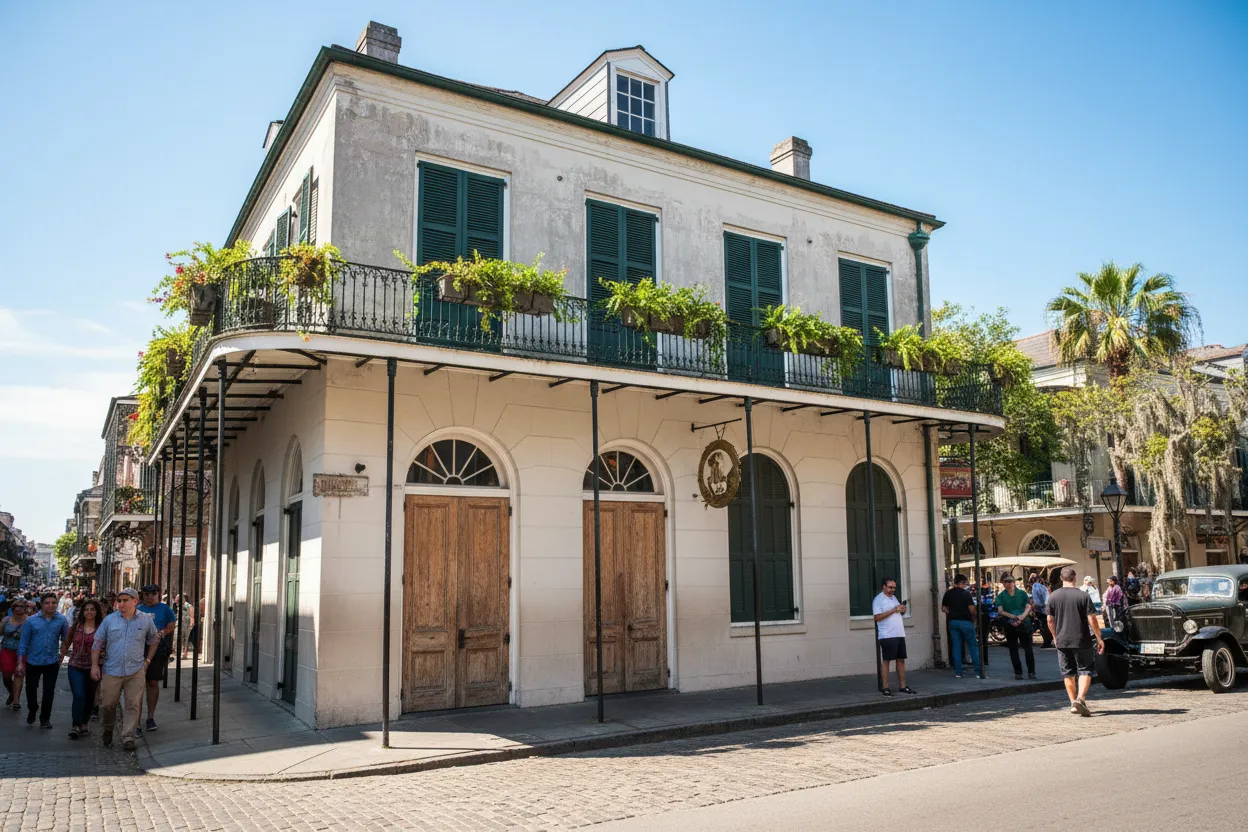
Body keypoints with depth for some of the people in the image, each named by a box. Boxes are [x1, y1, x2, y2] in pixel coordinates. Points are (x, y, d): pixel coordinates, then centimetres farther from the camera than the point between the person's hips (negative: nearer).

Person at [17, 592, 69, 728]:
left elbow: (66, 639, 4)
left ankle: (45, 718, 21)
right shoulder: (31, 621, -6)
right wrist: (20, 662, -6)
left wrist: (63, 655, 2)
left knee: (49, 692, 5)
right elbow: (24, 642, -4)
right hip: (33, 662, 1)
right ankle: (32, 710, 43)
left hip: (52, 663, -1)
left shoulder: (61, 620, -5)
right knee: (31, 689, 15)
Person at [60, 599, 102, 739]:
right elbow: (66, 645, 12)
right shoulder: (75, 626, 2)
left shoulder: (101, 628, -3)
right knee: (79, 696, -13)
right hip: (76, 666, 0)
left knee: (90, 697, 12)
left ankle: (84, 723, 30)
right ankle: (76, 726, -10)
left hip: (93, 668, 0)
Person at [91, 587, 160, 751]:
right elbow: (97, 643, 5)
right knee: (107, 704, 9)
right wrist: (94, 665, -2)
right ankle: (108, 729, 34)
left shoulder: (145, 620, 2)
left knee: (134, 705, -4)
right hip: (111, 670, 1)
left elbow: (154, 640, 15)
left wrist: (147, 660, 9)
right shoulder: (109, 619, 2)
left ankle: (128, 736, 3)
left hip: (136, 671, 0)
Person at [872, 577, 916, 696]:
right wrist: (893, 610, -19)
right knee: (886, 661, -4)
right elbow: (877, 617, -17)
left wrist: (902, 610, 4)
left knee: (901, 660, 8)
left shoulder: (894, 597, 18)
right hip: (887, 636, -8)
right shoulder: (878, 599, -7)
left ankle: (902, 686, 15)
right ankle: (885, 687, -1)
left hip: (900, 634, 8)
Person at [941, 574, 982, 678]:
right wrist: (973, 620, 0)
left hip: (953, 622, 4)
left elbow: (943, 608, 10)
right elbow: (972, 609, -14)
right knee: (973, 646, 4)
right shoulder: (965, 594, -8)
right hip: (966, 622, -4)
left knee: (956, 647, 7)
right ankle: (978, 672, 2)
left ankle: (958, 672, 5)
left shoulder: (948, 593, 6)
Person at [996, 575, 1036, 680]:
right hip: (1009, 625, 1)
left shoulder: (1022, 593, 6)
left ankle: (1031, 672, 3)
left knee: (1028, 649, -4)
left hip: (1024, 623, -1)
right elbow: (1000, 610, -5)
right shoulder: (1001, 596, 4)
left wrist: (1022, 617, -19)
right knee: (1013, 650, 5)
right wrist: (1013, 616, -19)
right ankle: (1018, 672, 13)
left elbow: (1028, 607, -2)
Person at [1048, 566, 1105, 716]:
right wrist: (1099, 638, 0)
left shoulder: (1053, 597, 1)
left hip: (1062, 641, 3)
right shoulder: (1083, 595, -8)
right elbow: (1092, 620, -10)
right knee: (1085, 670, 5)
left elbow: (1050, 620, 6)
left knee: (1068, 673, 12)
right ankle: (1080, 698, -15)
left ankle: (1073, 704, 15)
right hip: (1081, 641, -3)